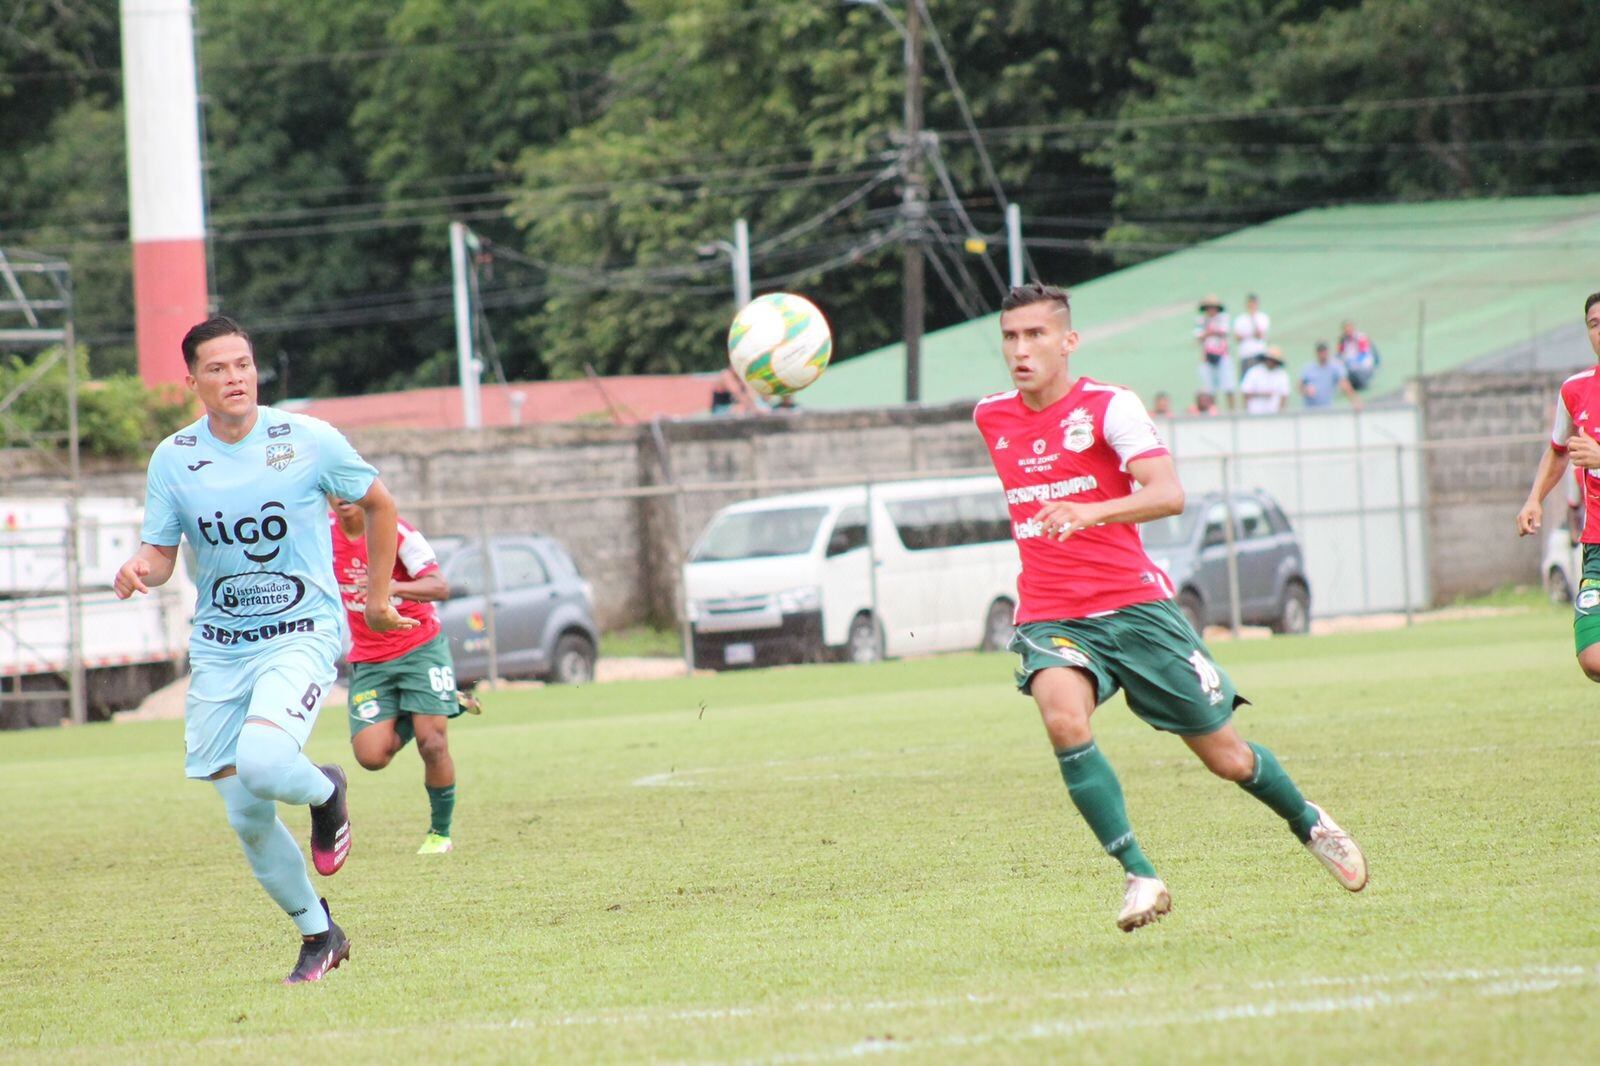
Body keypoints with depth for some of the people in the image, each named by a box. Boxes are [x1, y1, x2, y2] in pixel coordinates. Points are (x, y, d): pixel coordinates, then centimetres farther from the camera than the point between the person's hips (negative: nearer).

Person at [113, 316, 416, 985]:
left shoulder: (308, 441, -5)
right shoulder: (172, 460, -1)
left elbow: (378, 503, 10)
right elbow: (160, 554, 3)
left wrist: (377, 596, 13)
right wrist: (140, 570, -20)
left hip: (303, 633, -3)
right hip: (218, 649, 3)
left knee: (261, 761, -30)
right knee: (247, 818, 1)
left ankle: (324, 792, 6)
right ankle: (318, 935, 22)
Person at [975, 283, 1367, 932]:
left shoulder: (1109, 408, -9)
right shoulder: (991, 419, 6)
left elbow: (1168, 494, -26)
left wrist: (1090, 514, -40)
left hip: (1135, 607, -2)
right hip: (1050, 617, 2)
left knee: (1227, 758, 7)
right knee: (1064, 717, -31)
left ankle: (1308, 824, 38)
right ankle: (1139, 876, -26)